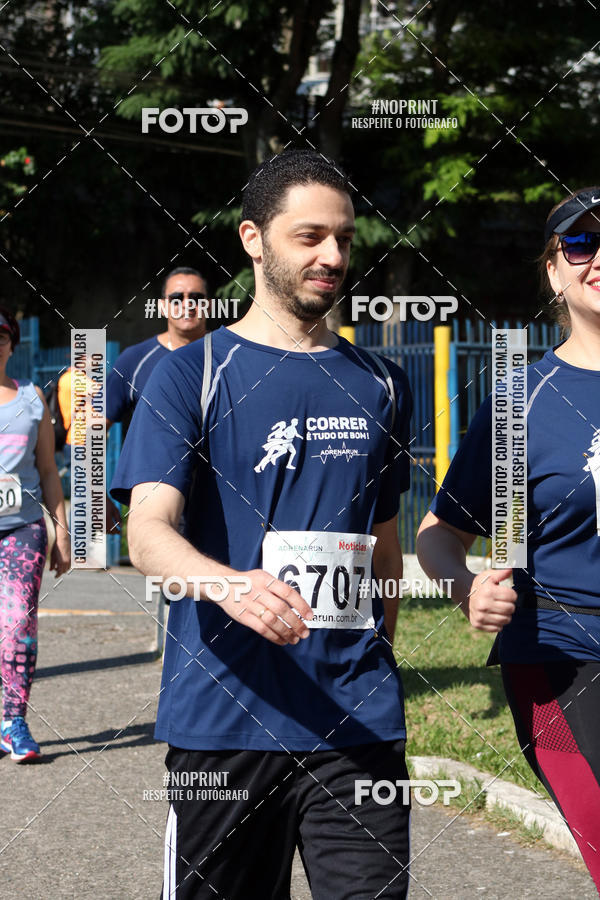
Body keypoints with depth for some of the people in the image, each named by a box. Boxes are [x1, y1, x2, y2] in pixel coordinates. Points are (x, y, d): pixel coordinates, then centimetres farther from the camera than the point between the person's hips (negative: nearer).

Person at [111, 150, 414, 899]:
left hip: (358, 720, 3)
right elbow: (148, 532, -12)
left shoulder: (378, 385, 14)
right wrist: (229, 584, -32)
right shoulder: (189, 374, 0)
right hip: (223, 719, -3)